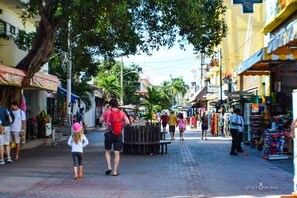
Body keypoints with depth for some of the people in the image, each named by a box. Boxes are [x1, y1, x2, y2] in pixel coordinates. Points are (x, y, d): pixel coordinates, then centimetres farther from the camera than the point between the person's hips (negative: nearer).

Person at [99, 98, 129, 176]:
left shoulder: (107, 112, -1)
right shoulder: (121, 113, 4)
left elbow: (101, 121, 10)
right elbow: (127, 122, -6)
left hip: (109, 133, -1)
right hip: (118, 134, 1)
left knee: (107, 151, 17)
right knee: (117, 153, 5)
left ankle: (109, 167, 1)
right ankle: (115, 171, 5)